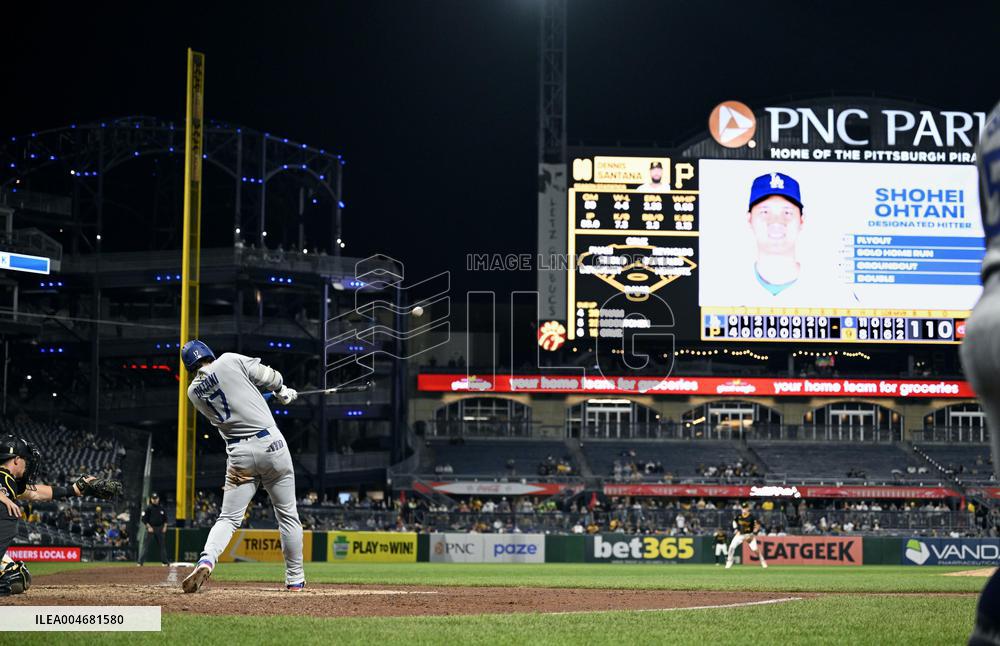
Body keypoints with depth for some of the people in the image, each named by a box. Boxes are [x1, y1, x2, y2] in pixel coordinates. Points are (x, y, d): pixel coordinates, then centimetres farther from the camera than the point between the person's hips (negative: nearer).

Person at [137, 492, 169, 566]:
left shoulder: (162, 508, 10)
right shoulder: (148, 508, -3)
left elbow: (165, 518, 16)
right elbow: (144, 519, -5)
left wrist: (165, 526, 3)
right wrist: (149, 527, -13)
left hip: (160, 529, 4)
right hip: (151, 529, -4)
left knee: (162, 545, 8)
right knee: (146, 546, -8)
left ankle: (164, 562, 16)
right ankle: (140, 562, -9)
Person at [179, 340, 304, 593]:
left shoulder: (194, 392, 8)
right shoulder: (230, 361, -3)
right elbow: (269, 377, 1)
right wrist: (282, 391, 22)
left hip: (238, 454, 2)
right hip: (270, 444, -2)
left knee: (229, 517, 5)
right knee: (287, 514, 11)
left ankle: (206, 560, -23)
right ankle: (295, 579, 16)